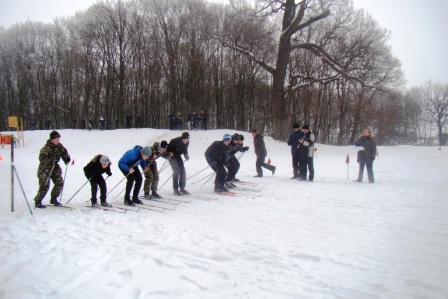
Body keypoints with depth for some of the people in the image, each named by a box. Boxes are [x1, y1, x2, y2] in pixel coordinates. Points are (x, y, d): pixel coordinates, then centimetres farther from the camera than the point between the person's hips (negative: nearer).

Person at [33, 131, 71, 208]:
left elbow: (64, 152, 12)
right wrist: (51, 160, -40)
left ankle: (53, 199, 19)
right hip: (45, 168, -7)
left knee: (60, 182, 3)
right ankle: (38, 201, 10)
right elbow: (42, 159, -26)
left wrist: (67, 158, -6)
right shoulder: (46, 148, -22)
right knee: (44, 186, -8)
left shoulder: (59, 146, -2)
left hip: (55, 167, 7)